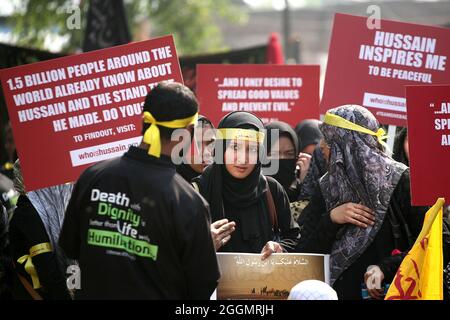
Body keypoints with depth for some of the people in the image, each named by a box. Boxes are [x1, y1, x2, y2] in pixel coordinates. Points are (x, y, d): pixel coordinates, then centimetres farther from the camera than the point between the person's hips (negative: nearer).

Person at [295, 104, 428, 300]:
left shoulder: (400, 181, -6)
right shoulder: (326, 188, 6)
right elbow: (304, 253, 3)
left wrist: (385, 269, -17)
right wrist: (331, 219, -10)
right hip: (338, 293, 4)